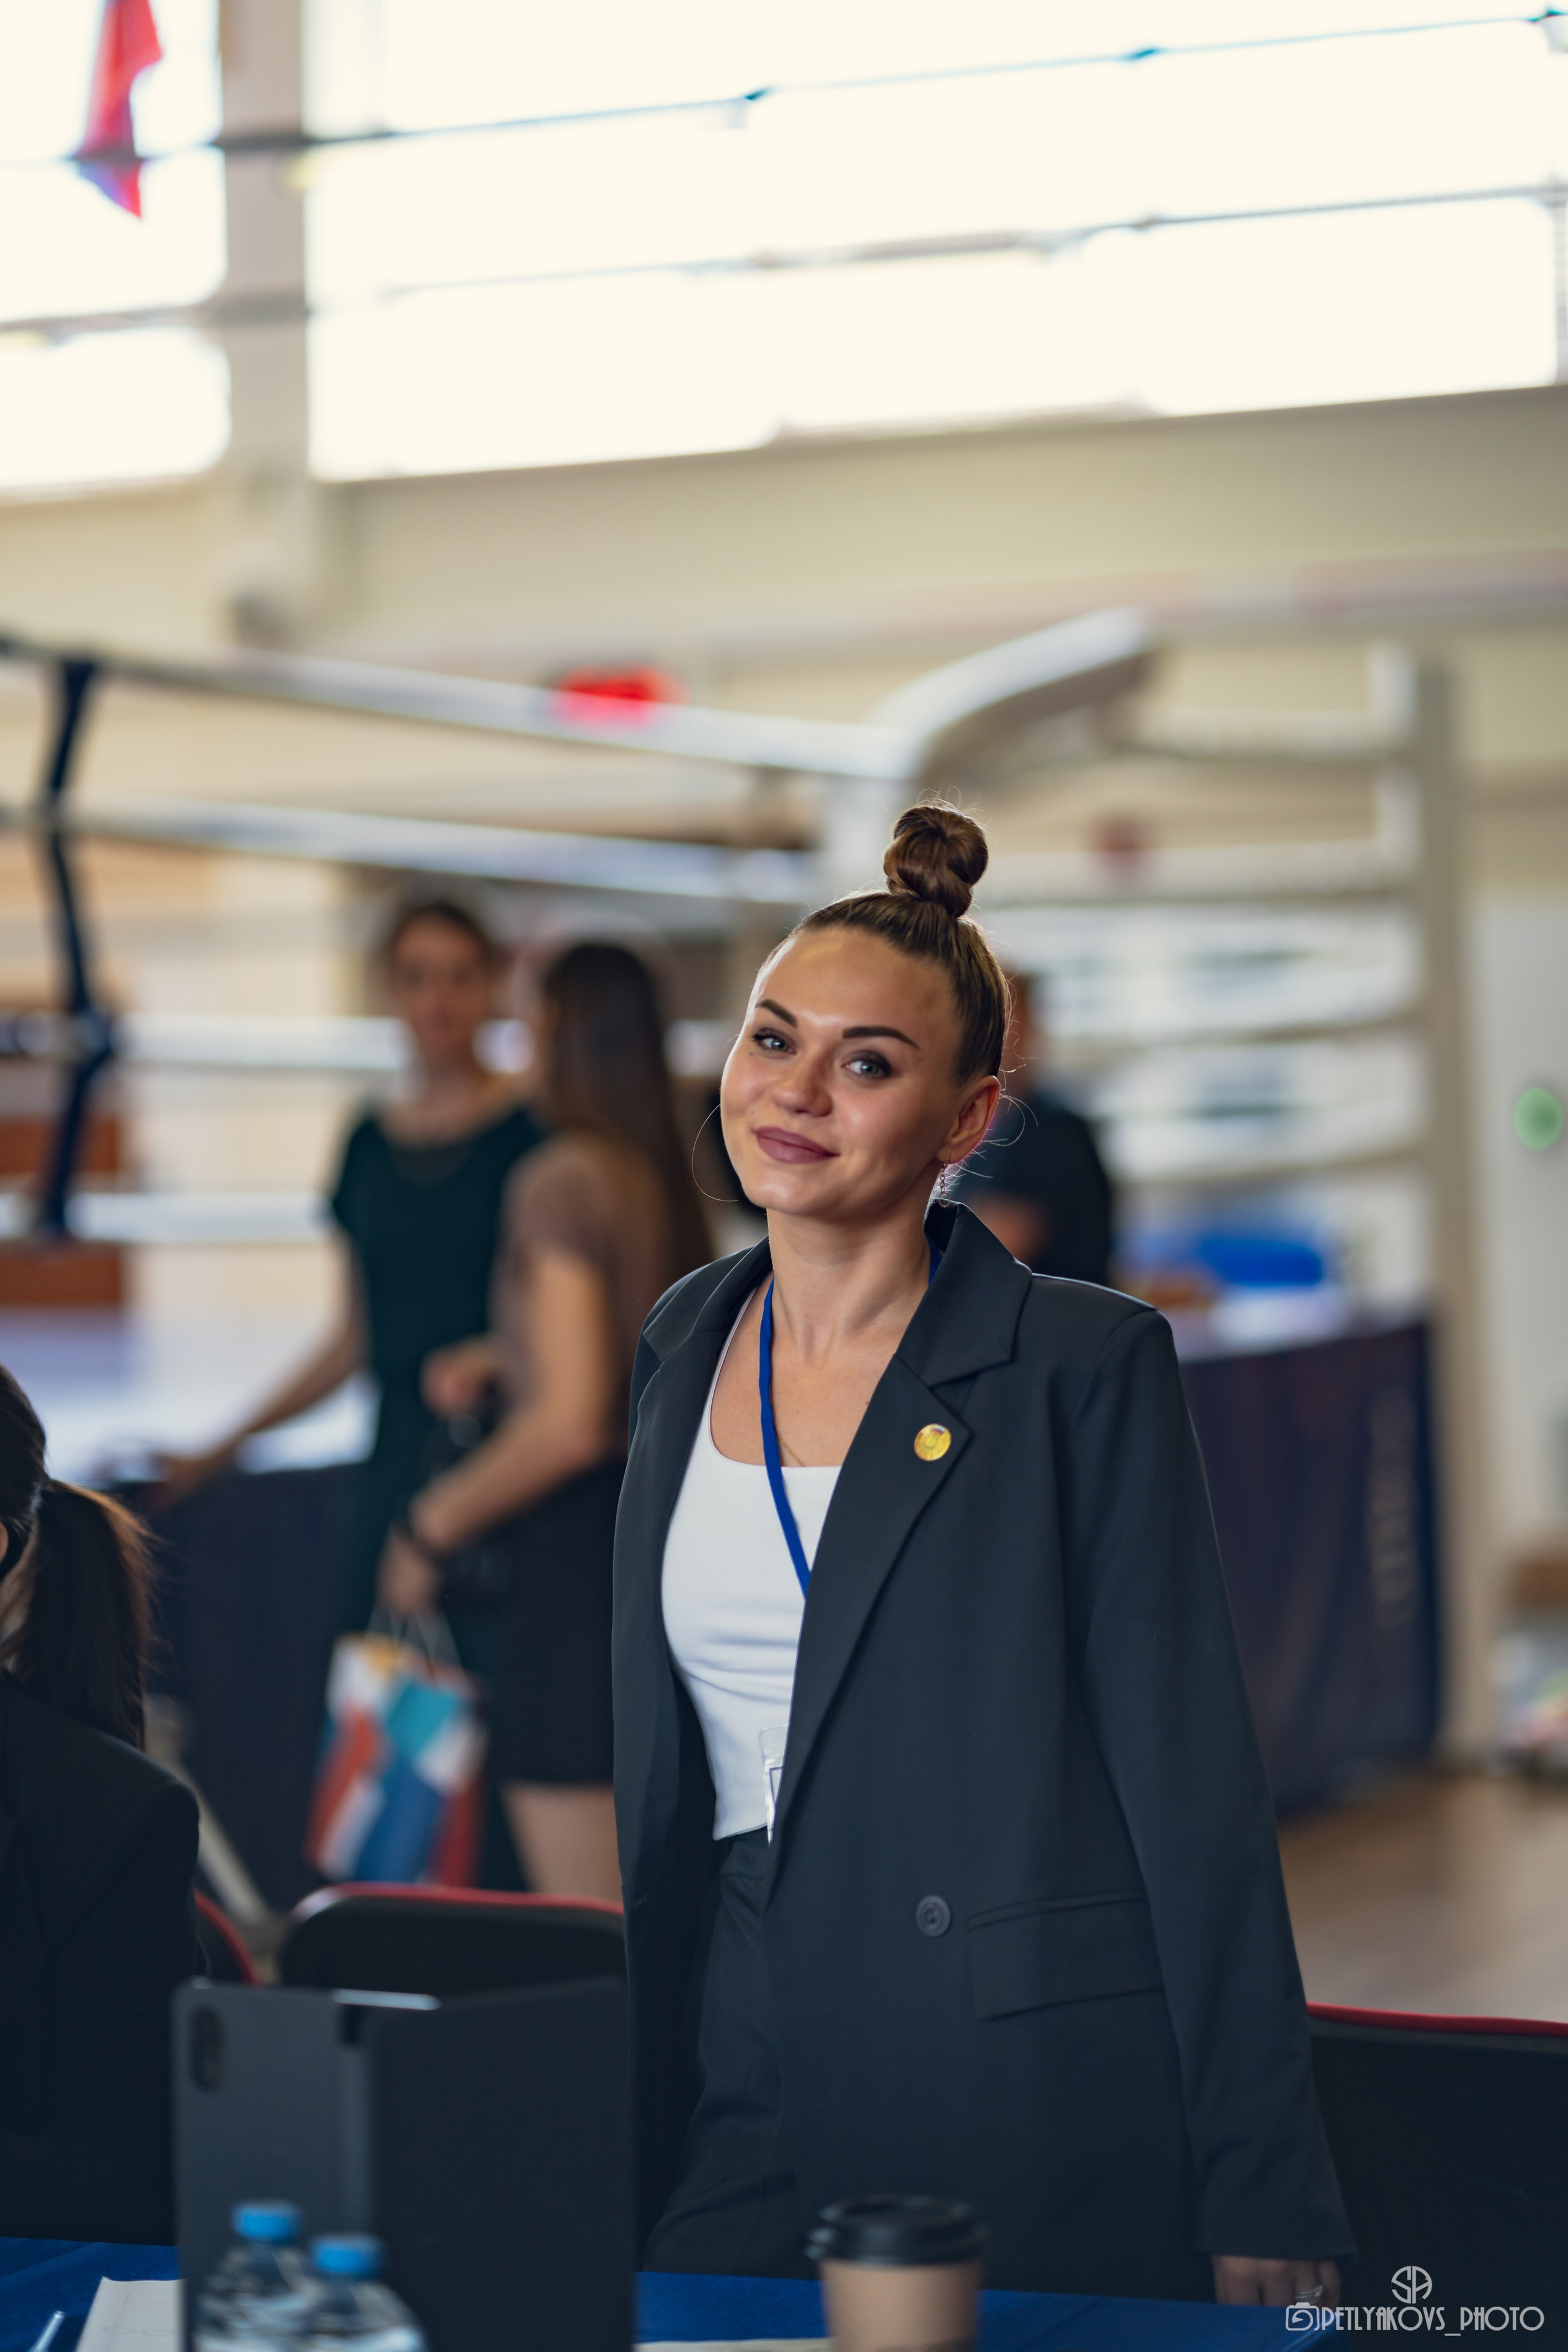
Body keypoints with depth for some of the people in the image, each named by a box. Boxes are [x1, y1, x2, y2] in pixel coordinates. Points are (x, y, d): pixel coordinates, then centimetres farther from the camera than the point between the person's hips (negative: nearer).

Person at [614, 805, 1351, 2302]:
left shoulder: (1082, 1364, -8)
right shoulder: (686, 1343, 9)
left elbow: (1196, 1780, -9)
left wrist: (1264, 2210, -11)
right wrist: (634, 2102, 15)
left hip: (1042, 2108, -5)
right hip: (744, 2086, 5)